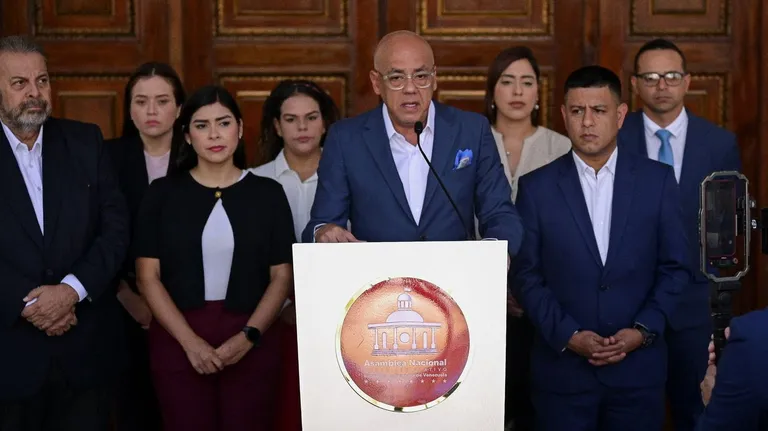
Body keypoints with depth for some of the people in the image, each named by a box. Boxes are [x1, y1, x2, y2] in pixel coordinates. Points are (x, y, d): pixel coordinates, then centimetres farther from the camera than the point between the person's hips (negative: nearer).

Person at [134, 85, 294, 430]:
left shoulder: (267, 193, 6)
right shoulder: (163, 192, 5)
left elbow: (282, 276, 3)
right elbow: (148, 276, 0)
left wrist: (249, 336, -11)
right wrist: (189, 341, -10)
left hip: (250, 344, 0)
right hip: (178, 340, 0)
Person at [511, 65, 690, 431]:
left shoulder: (657, 180, 2)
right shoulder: (536, 187, 1)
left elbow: (675, 267, 4)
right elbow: (526, 276, 0)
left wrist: (644, 330, -8)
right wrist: (567, 335, -10)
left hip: (638, 368, 1)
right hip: (562, 369, 0)